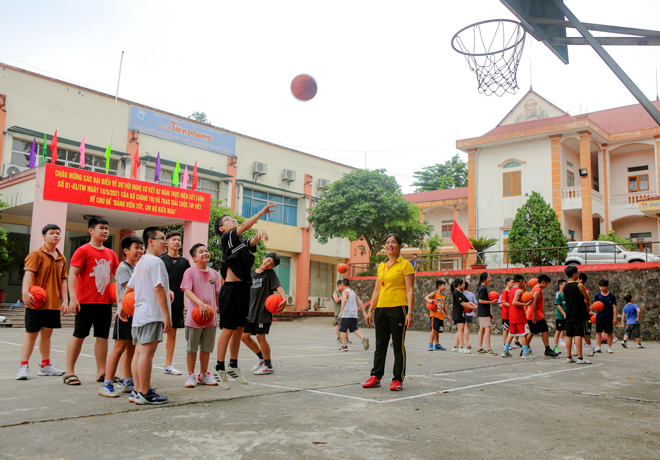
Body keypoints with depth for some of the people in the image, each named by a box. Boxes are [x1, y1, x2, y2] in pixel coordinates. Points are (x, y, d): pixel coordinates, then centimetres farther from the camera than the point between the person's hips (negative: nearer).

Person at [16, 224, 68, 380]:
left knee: (47, 333, 12)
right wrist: (25, 292, -35)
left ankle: (45, 365, 23)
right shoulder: (37, 255, -7)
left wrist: (64, 300, 8)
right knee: (31, 334, 0)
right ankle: (24, 366, 9)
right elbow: (28, 273, -20)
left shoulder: (61, 259, 10)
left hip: (54, 303, 5)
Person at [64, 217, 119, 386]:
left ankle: (101, 372, 16)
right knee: (78, 336, 3)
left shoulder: (110, 253, 12)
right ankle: (69, 372, 14)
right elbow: (72, 274, -11)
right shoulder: (83, 250, -6)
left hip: (105, 302, 6)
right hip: (86, 302, -6)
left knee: (103, 336, 8)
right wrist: (73, 298, -19)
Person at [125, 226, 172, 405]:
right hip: (152, 314, -10)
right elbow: (159, 289, -18)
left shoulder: (141, 262, 18)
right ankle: (144, 393, -3)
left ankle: (137, 391, 16)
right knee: (147, 352, -7)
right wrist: (167, 315, -18)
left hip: (139, 314, 10)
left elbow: (128, 287, 24)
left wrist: (122, 307, 33)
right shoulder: (156, 261, -12)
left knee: (139, 352, 11)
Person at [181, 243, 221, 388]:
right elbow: (187, 291, -15)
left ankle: (203, 374, 24)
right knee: (191, 347, 5)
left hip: (211, 317, 4)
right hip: (194, 317, -4)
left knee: (207, 347, 11)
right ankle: (191, 375, 17)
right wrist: (200, 303, -28)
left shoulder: (213, 273, 10)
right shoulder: (190, 272, -5)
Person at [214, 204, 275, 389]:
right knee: (228, 329, -4)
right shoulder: (226, 238, -1)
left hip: (244, 288, 7)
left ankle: (233, 366, 22)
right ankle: (219, 368, 6)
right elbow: (244, 226, -14)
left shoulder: (243, 242, 19)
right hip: (231, 289, -7)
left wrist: (260, 232, -22)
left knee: (239, 329, 12)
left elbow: (254, 241, 2)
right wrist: (262, 212, -15)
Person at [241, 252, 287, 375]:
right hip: (251, 311, 6)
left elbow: (278, 287, -18)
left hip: (264, 311, -6)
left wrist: (284, 299, -36)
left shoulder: (271, 274, -4)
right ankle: (262, 357, 25)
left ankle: (269, 366, 9)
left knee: (260, 336, -5)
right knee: (244, 336, 6)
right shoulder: (251, 272, 11)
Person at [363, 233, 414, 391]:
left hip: (398, 309, -6)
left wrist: (410, 312, -15)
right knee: (380, 345, 10)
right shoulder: (381, 266, 15)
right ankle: (376, 377, 18)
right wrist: (370, 311, 14)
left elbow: (410, 291, -7)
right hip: (381, 309, 6)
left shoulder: (405, 265, -3)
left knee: (398, 346, 1)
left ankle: (398, 380, 10)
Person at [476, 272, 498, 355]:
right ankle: (488, 349, -14)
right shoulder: (483, 288, -14)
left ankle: (480, 348, 13)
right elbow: (481, 301, -20)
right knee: (488, 329, -12)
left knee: (482, 329, 10)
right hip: (483, 313, -10)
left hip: (484, 313, 10)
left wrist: (489, 312, 23)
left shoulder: (483, 288, 16)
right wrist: (492, 302, -19)